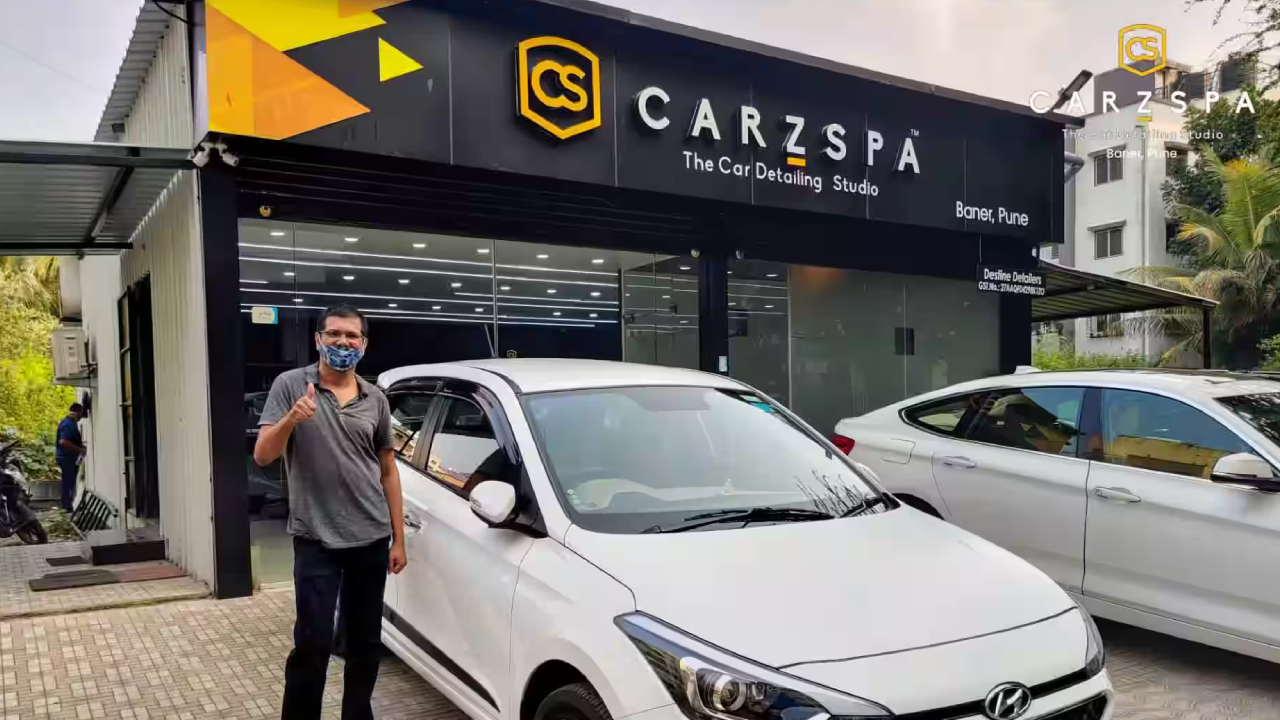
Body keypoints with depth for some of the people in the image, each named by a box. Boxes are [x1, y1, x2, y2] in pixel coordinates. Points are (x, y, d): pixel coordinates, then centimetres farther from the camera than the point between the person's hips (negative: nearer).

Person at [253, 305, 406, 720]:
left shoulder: (376, 400, 7)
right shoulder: (290, 385, -2)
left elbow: (388, 471, 11)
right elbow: (262, 456, -8)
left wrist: (398, 538, 7)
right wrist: (291, 419, -28)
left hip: (371, 541, 4)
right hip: (316, 542, -3)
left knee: (366, 643, 12)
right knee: (313, 644, -3)